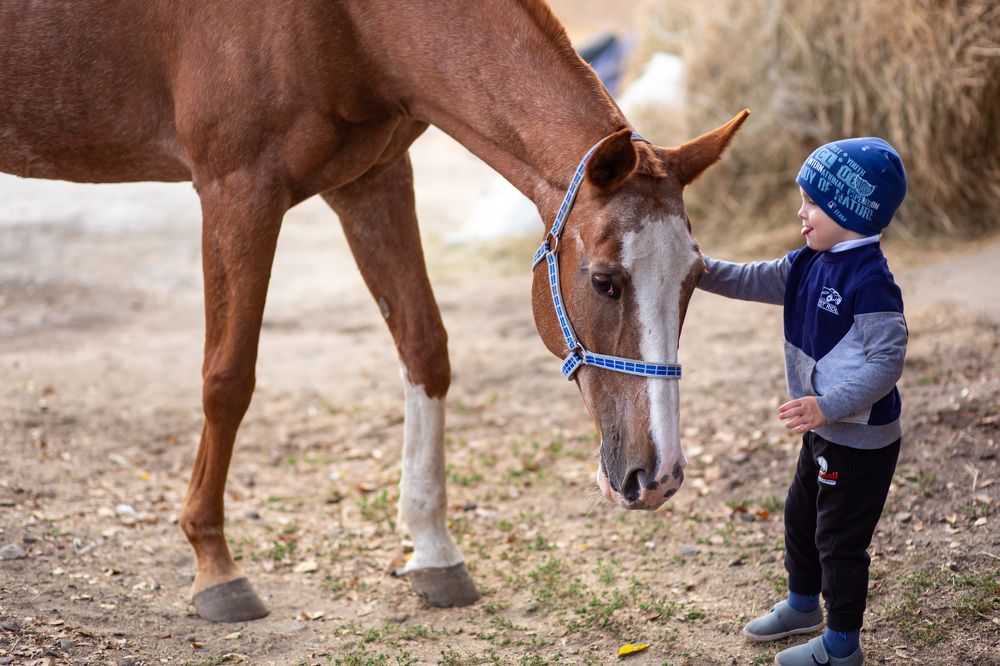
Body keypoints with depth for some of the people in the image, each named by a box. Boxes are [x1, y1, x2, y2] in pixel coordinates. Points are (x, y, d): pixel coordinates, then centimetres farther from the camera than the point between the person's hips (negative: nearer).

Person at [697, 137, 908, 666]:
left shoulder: (870, 280, -27)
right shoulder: (810, 265, 1)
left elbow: (887, 361, -29)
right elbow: (756, 281, 7)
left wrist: (828, 405, -36)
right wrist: (706, 271, -8)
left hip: (862, 439, -9)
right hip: (825, 431, 10)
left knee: (839, 538, 4)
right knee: (800, 516, 26)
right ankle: (803, 603, 48)